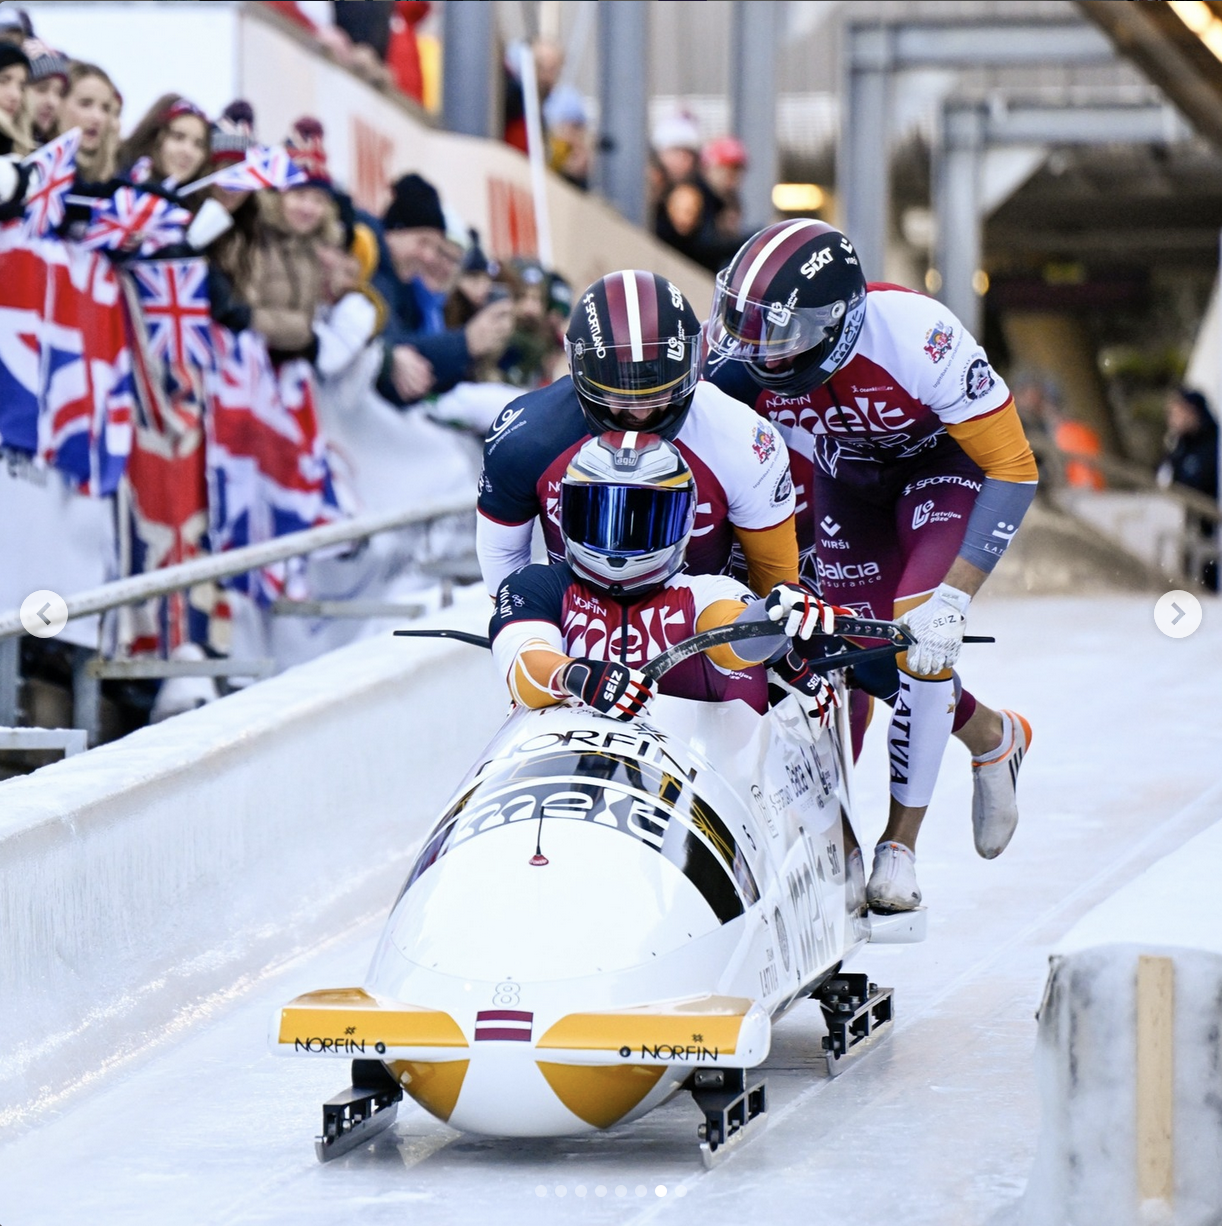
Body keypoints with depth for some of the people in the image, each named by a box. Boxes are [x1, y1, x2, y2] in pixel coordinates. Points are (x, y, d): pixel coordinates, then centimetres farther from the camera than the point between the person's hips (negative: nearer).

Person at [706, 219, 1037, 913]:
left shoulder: (916, 337, -41)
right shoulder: (741, 360, -29)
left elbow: (1015, 471, -33)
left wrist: (953, 597, -40)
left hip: (948, 463, -4)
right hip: (847, 477, 5)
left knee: (922, 636, -23)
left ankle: (901, 846, -12)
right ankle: (993, 736, 30)